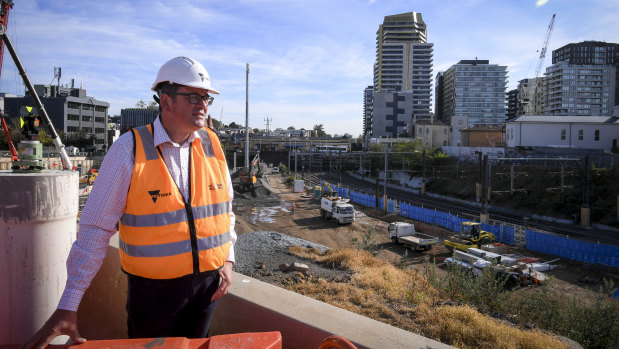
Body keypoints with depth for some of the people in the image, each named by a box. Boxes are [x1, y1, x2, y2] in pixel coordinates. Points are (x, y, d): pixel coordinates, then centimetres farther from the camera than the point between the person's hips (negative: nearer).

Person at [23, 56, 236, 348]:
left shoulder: (212, 145, 0)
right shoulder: (129, 149, -13)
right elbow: (96, 228, -12)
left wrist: (228, 259, 2)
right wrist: (67, 307, -13)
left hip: (208, 281, 4)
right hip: (154, 287, -3)